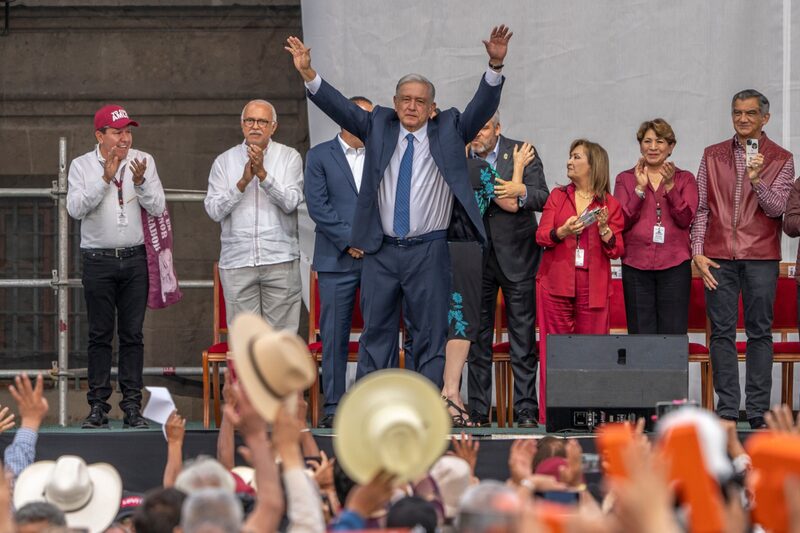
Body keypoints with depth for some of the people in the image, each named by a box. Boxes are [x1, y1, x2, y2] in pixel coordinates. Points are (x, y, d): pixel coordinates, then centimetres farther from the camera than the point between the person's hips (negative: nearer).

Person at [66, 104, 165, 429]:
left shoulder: (143, 162, 6)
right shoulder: (82, 165, 2)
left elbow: (158, 208, 0)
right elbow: (75, 208, -11)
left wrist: (140, 182, -17)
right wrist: (105, 179, -18)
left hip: (135, 259, 1)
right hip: (98, 260, -1)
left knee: (132, 334, 2)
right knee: (100, 335, 0)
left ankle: (132, 406, 4)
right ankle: (98, 407, 3)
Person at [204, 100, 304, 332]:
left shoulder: (289, 157, 5)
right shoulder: (224, 161, 8)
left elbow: (290, 202, -8)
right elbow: (214, 210, -1)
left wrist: (263, 174, -18)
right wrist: (243, 182, -12)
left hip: (280, 260, -1)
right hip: (237, 262, 1)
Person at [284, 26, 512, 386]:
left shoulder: (448, 131, 3)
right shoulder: (379, 126, 7)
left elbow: (483, 106, -7)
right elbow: (339, 107, 0)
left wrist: (495, 66, -24)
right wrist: (307, 73, -13)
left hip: (428, 252, -2)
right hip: (382, 250, 2)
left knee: (430, 336, 2)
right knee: (376, 333, 6)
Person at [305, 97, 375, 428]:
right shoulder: (320, 156, 5)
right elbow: (317, 205, -3)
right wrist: (349, 240, -10)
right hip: (337, 259, -2)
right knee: (334, 335, -1)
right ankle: (333, 406, 3)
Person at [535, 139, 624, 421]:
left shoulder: (610, 204, 9)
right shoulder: (557, 196, 13)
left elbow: (616, 250, 5)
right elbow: (541, 235, 5)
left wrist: (604, 229, -12)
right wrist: (561, 232, -15)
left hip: (593, 286, -1)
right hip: (557, 280, 1)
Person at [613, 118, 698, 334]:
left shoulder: (685, 179, 10)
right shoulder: (625, 179, 12)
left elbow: (685, 219, -3)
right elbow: (622, 222, 0)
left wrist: (670, 186, -14)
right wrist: (640, 188, -9)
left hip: (674, 265, 0)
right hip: (636, 265, 1)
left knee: (673, 335, -5)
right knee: (641, 335, -2)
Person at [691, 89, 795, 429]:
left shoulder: (780, 160, 5)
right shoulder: (713, 156, 11)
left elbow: (776, 207, -5)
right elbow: (700, 208, 10)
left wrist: (757, 180, -21)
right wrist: (698, 252, 0)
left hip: (761, 257, -1)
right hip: (719, 257, 2)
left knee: (760, 332, 0)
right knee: (722, 332, 0)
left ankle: (758, 410, 3)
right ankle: (726, 410, 3)